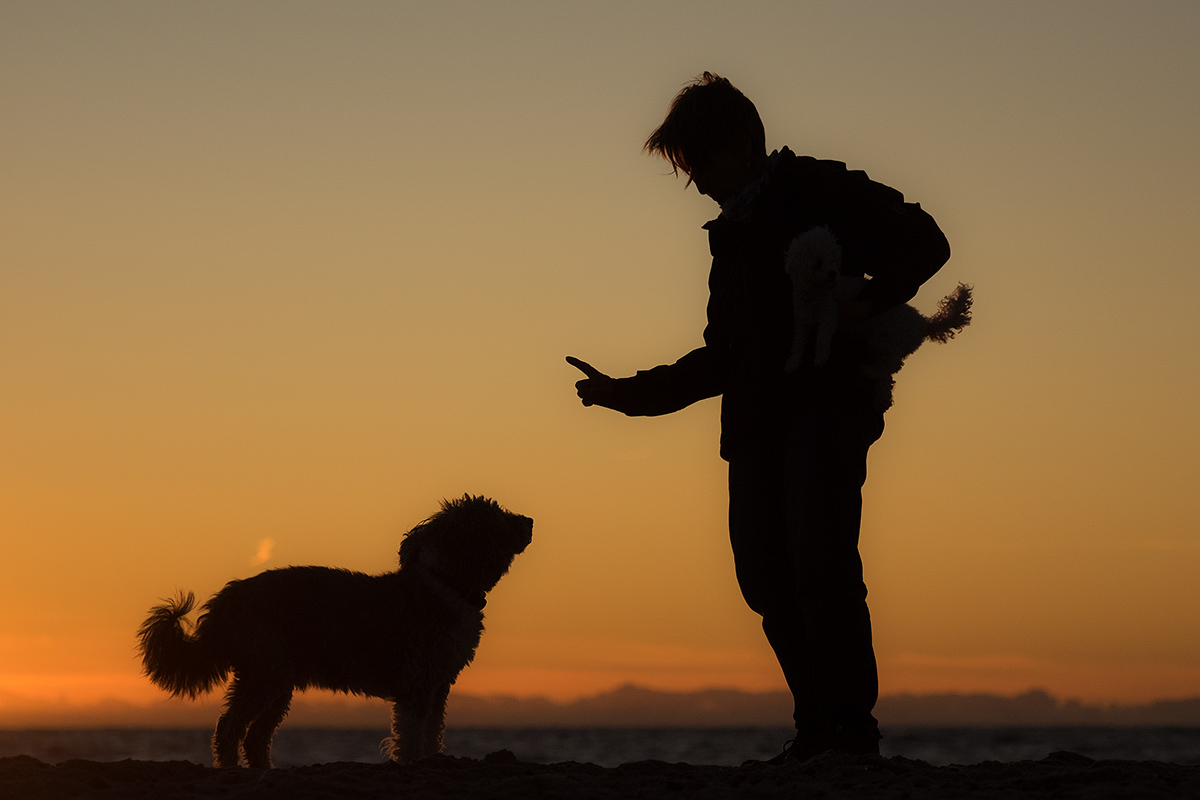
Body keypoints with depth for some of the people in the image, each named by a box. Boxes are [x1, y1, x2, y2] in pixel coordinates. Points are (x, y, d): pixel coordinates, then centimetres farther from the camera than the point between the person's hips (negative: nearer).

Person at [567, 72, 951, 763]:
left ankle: (853, 725, -17)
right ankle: (817, 729, 3)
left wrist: (867, 302, -20)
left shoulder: (820, 190, 5)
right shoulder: (731, 237, 26)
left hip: (828, 402, -7)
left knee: (820, 559, -20)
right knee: (765, 573, -2)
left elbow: (924, 241, -4)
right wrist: (632, 393, 21)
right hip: (756, 420, 7)